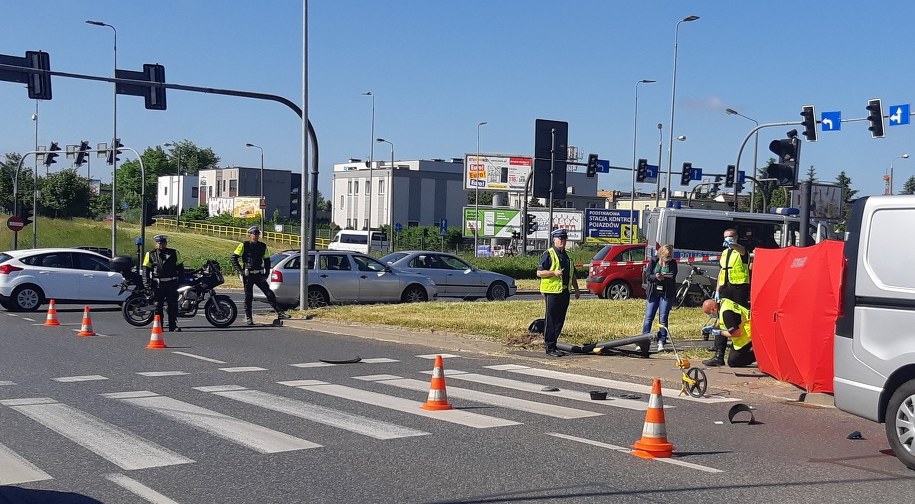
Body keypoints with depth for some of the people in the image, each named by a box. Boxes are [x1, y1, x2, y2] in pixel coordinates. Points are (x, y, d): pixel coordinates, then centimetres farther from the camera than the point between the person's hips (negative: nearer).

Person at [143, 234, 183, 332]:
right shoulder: (151, 254, 7)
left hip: (171, 283, 1)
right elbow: (146, 268, 7)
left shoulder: (174, 253, 9)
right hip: (157, 284, 0)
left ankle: (173, 325, 3)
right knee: (158, 305, 2)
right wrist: (147, 281, -3)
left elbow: (180, 267, 13)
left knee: (173, 305, -1)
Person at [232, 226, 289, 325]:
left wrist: (267, 273, 9)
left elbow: (267, 260, 19)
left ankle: (279, 313, -2)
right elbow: (234, 258, -4)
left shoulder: (263, 246, 9)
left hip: (259, 275, 3)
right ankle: (248, 318, 11)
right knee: (248, 296, 2)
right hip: (248, 275, -3)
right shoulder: (244, 245, -4)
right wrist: (240, 270, -10)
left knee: (269, 293, -4)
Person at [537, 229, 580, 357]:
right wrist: (554, 273, -21)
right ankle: (550, 348, -3)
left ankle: (553, 344, 18)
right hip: (552, 291, -8)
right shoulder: (548, 254, -5)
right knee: (551, 321, -5)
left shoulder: (567, 255, 19)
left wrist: (576, 289, 20)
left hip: (565, 292, 8)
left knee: (560, 320, 10)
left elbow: (572, 274, 27)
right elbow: (539, 272, -10)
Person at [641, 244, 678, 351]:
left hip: (667, 294, -1)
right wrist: (656, 277, -25)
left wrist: (663, 277, -30)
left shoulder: (673, 263, 0)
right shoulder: (653, 261, 2)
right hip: (653, 293, 1)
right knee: (648, 318, 0)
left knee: (663, 319, -1)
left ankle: (661, 342, 5)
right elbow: (648, 276, -4)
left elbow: (672, 278, -11)